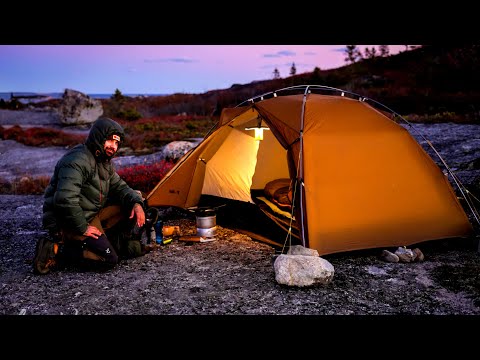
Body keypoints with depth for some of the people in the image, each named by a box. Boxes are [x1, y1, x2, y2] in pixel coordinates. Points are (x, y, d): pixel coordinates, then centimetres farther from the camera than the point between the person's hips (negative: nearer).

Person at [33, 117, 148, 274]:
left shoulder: (104, 161, 11)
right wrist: (82, 228, -25)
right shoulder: (77, 161, -22)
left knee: (135, 201, 3)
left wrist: (136, 202, -8)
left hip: (92, 216, 9)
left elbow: (119, 187, 13)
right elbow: (65, 199, -32)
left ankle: (125, 243, 10)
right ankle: (56, 251, -12)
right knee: (108, 260, -22)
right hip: (68, 224, -9)